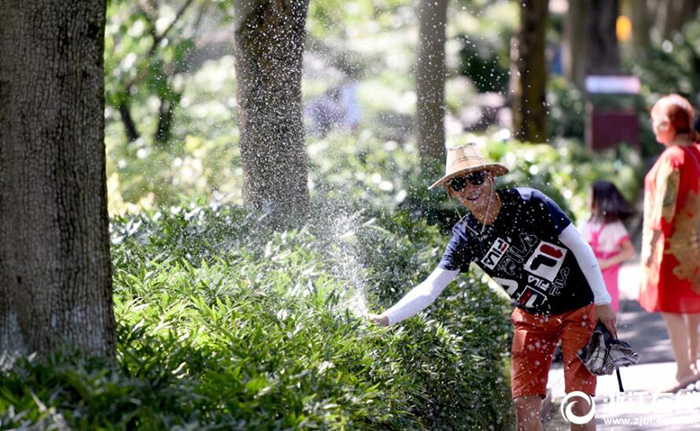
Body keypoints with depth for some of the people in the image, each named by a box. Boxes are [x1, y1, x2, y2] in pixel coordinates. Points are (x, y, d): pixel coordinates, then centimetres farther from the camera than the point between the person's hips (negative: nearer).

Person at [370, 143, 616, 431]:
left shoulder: (529, 203, -19)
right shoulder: (465, 236, -9)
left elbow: (580, 247, -12)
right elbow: (431, 287, -11)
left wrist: (602, 301, -10)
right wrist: (388, 318, -23)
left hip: (577, 310, -4)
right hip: (532, 317, 4)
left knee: (579, 405, -9)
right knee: (525, 407, -6)